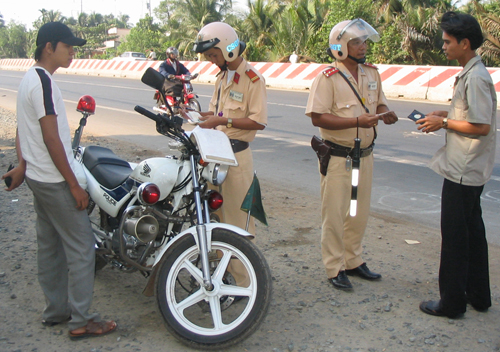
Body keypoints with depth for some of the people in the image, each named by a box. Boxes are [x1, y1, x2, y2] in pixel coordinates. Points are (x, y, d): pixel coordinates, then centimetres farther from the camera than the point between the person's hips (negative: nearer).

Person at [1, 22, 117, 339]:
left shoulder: (30, 78, 13)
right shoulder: (43, 82, -19)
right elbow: (51, 139, -22)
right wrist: (74, 185, -19)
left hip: (38, 177, 10)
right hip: (55, 180, -10)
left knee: (50, 245, 16)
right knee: (81, 247, -4)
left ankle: (56, 310, 27)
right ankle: (81, 321, 3)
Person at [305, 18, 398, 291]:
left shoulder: (371, 74, 8)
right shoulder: (328, 78, -13)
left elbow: (380, 104, 17)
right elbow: (318, 117, -20)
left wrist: (385, 115, -8)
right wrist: (357, 121, -26)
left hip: (365, 155, 7)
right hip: (337, 157, -7)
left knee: (359, 213, 16)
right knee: (334, 215, 1)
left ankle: (353, 261, 32)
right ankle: (334, 269, 14)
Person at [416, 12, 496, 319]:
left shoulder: (475, 78, -19)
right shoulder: (471, 74, 12)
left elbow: (481, 126, -23)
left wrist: (444, 123, -13)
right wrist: (445, 115, 9)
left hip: (462, 171, -10)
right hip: (471, 169, 10)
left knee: (454, 236, -1)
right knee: (472, 230, 17)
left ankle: (452, 302, 10)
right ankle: (478, 295, 29)